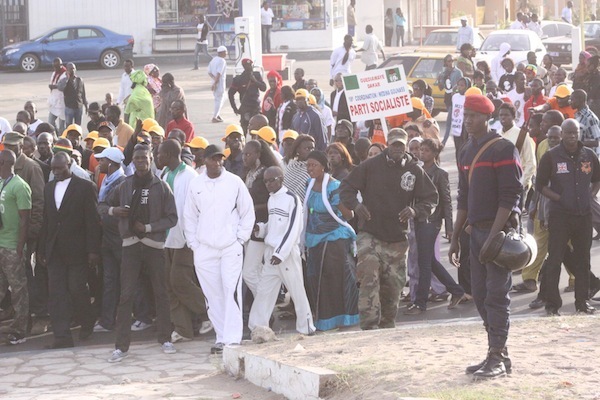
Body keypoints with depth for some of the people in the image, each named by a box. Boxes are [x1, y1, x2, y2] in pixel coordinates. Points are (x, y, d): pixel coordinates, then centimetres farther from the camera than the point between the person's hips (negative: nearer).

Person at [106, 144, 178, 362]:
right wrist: (114, 210, -3)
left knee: (160, 293, 7)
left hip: (154, 244, -1)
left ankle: (165, 339, 19)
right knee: (126, 295, -4)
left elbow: (172, 218, -2)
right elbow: (107, 204, 20)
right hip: (131, 245, 1)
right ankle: (122, 346, -3)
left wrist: (148, 227, -11)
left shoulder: (161, 187, 0)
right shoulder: (125, 185, 7)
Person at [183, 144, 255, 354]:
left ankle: (232, 339, -12)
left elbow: (247, 212, 5)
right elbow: (189, 217, 12)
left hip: (231, 247, -2)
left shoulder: (234, 182, 0)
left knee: (232, 291, -11)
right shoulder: (196, 185, 5)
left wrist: (240, 239, -1)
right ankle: (221, 337, 12)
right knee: (213, 295, 5)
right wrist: (193, 243, 5)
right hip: (204, 249, 2)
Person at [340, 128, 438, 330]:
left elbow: (431, 198, 9)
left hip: (398, 238, 3)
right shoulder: (370, 166, -1)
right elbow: (346, 187, 4)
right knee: (369, 280, -17)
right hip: (370, 235, -3)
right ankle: (369, 325, -21)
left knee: (394, 284, 10)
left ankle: (387, 325, 27)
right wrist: (356, 205, -16)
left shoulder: (414, 171, 3)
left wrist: (416, 211, -12)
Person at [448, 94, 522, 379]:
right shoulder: (466, 153, 15)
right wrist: (455, 238, 17)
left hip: (499, 229, -8)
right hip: (476, 231, 8)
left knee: (496, 295, -8)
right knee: (480, 295, 8)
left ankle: (497, 358, -5)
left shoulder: (503, 149, -10)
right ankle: (498, 353, 15)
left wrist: (494, 236, -21)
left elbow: (509, 197, -16)